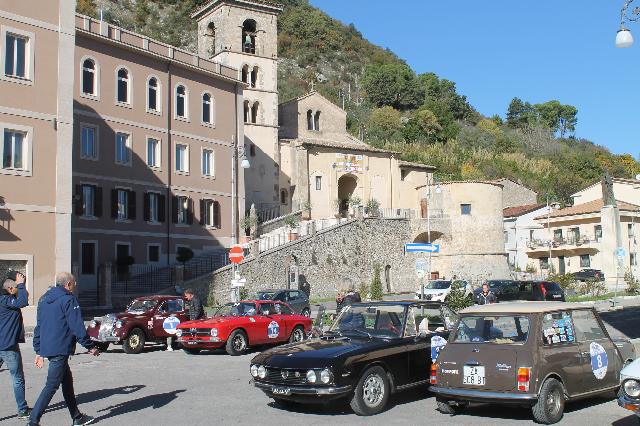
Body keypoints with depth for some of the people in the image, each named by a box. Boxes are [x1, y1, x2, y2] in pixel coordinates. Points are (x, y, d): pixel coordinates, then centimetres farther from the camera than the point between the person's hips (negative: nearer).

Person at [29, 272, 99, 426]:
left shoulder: (44, 299, 15)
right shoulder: (68, 299, -11)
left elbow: (38, 326, 19)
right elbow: (77, 327, -15)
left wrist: (39, 351, 23)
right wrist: (90, 346, -8)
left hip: (47, 348, 9)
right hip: (60, 349, -9)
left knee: (67, 382, 17)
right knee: (52, 386, -5)